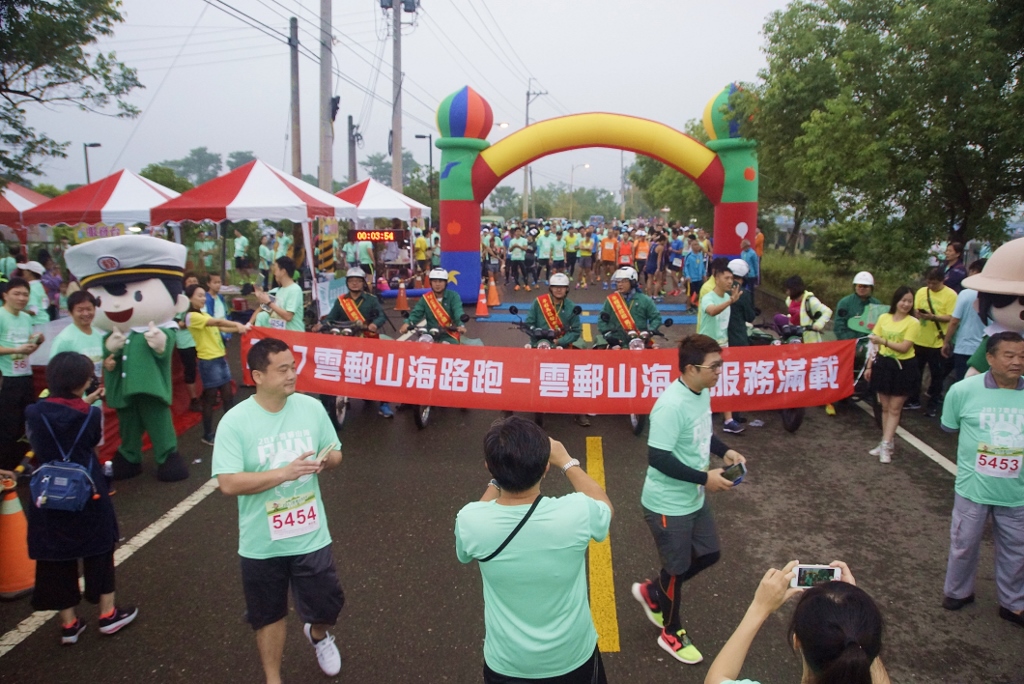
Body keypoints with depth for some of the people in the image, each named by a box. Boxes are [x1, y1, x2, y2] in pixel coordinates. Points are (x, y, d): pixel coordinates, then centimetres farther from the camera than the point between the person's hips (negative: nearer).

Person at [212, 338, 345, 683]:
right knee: (269, 615, 19)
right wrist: (284, 473, -29)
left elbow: (335, 453, 5)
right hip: (262, 543, -2)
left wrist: (325, 460, -19)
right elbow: (228, 484, -22)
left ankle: (318, 634, 52)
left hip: (310, 536, 2)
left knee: (327, 605, 15)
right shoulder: (235, 421, -17)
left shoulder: (311, 407, -7)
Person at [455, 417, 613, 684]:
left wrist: (497, 480, 4)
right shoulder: (575, 513, -27)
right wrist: (566, 461, 7)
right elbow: (604, 505, -1)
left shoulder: (470, 522, -24)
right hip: (573, 659, 0)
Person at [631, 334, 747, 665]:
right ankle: (672, 634, 36)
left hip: (694, 498, 9)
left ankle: (651, 592, 40)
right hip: (668, 504, -9)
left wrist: (724, 451, -1)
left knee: (709, 554, 21)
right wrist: (705, 478, -25)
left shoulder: (702, 393, -2)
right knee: (677, 569, 10)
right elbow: (658, 458, -30)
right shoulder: (671, 406, -31)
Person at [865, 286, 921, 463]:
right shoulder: (884, 318, 3)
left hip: (902, 368, -4)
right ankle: (888, 442, 23)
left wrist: (883, 340, -25)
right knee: (885, 407, 11)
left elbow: (904, 347, -18)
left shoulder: (913, 323, -8)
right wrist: (869, 366, 4)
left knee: (894, 408, 3)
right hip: (883, 364, 4)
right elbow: (874, 343, 6)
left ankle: (886, 445, 5)